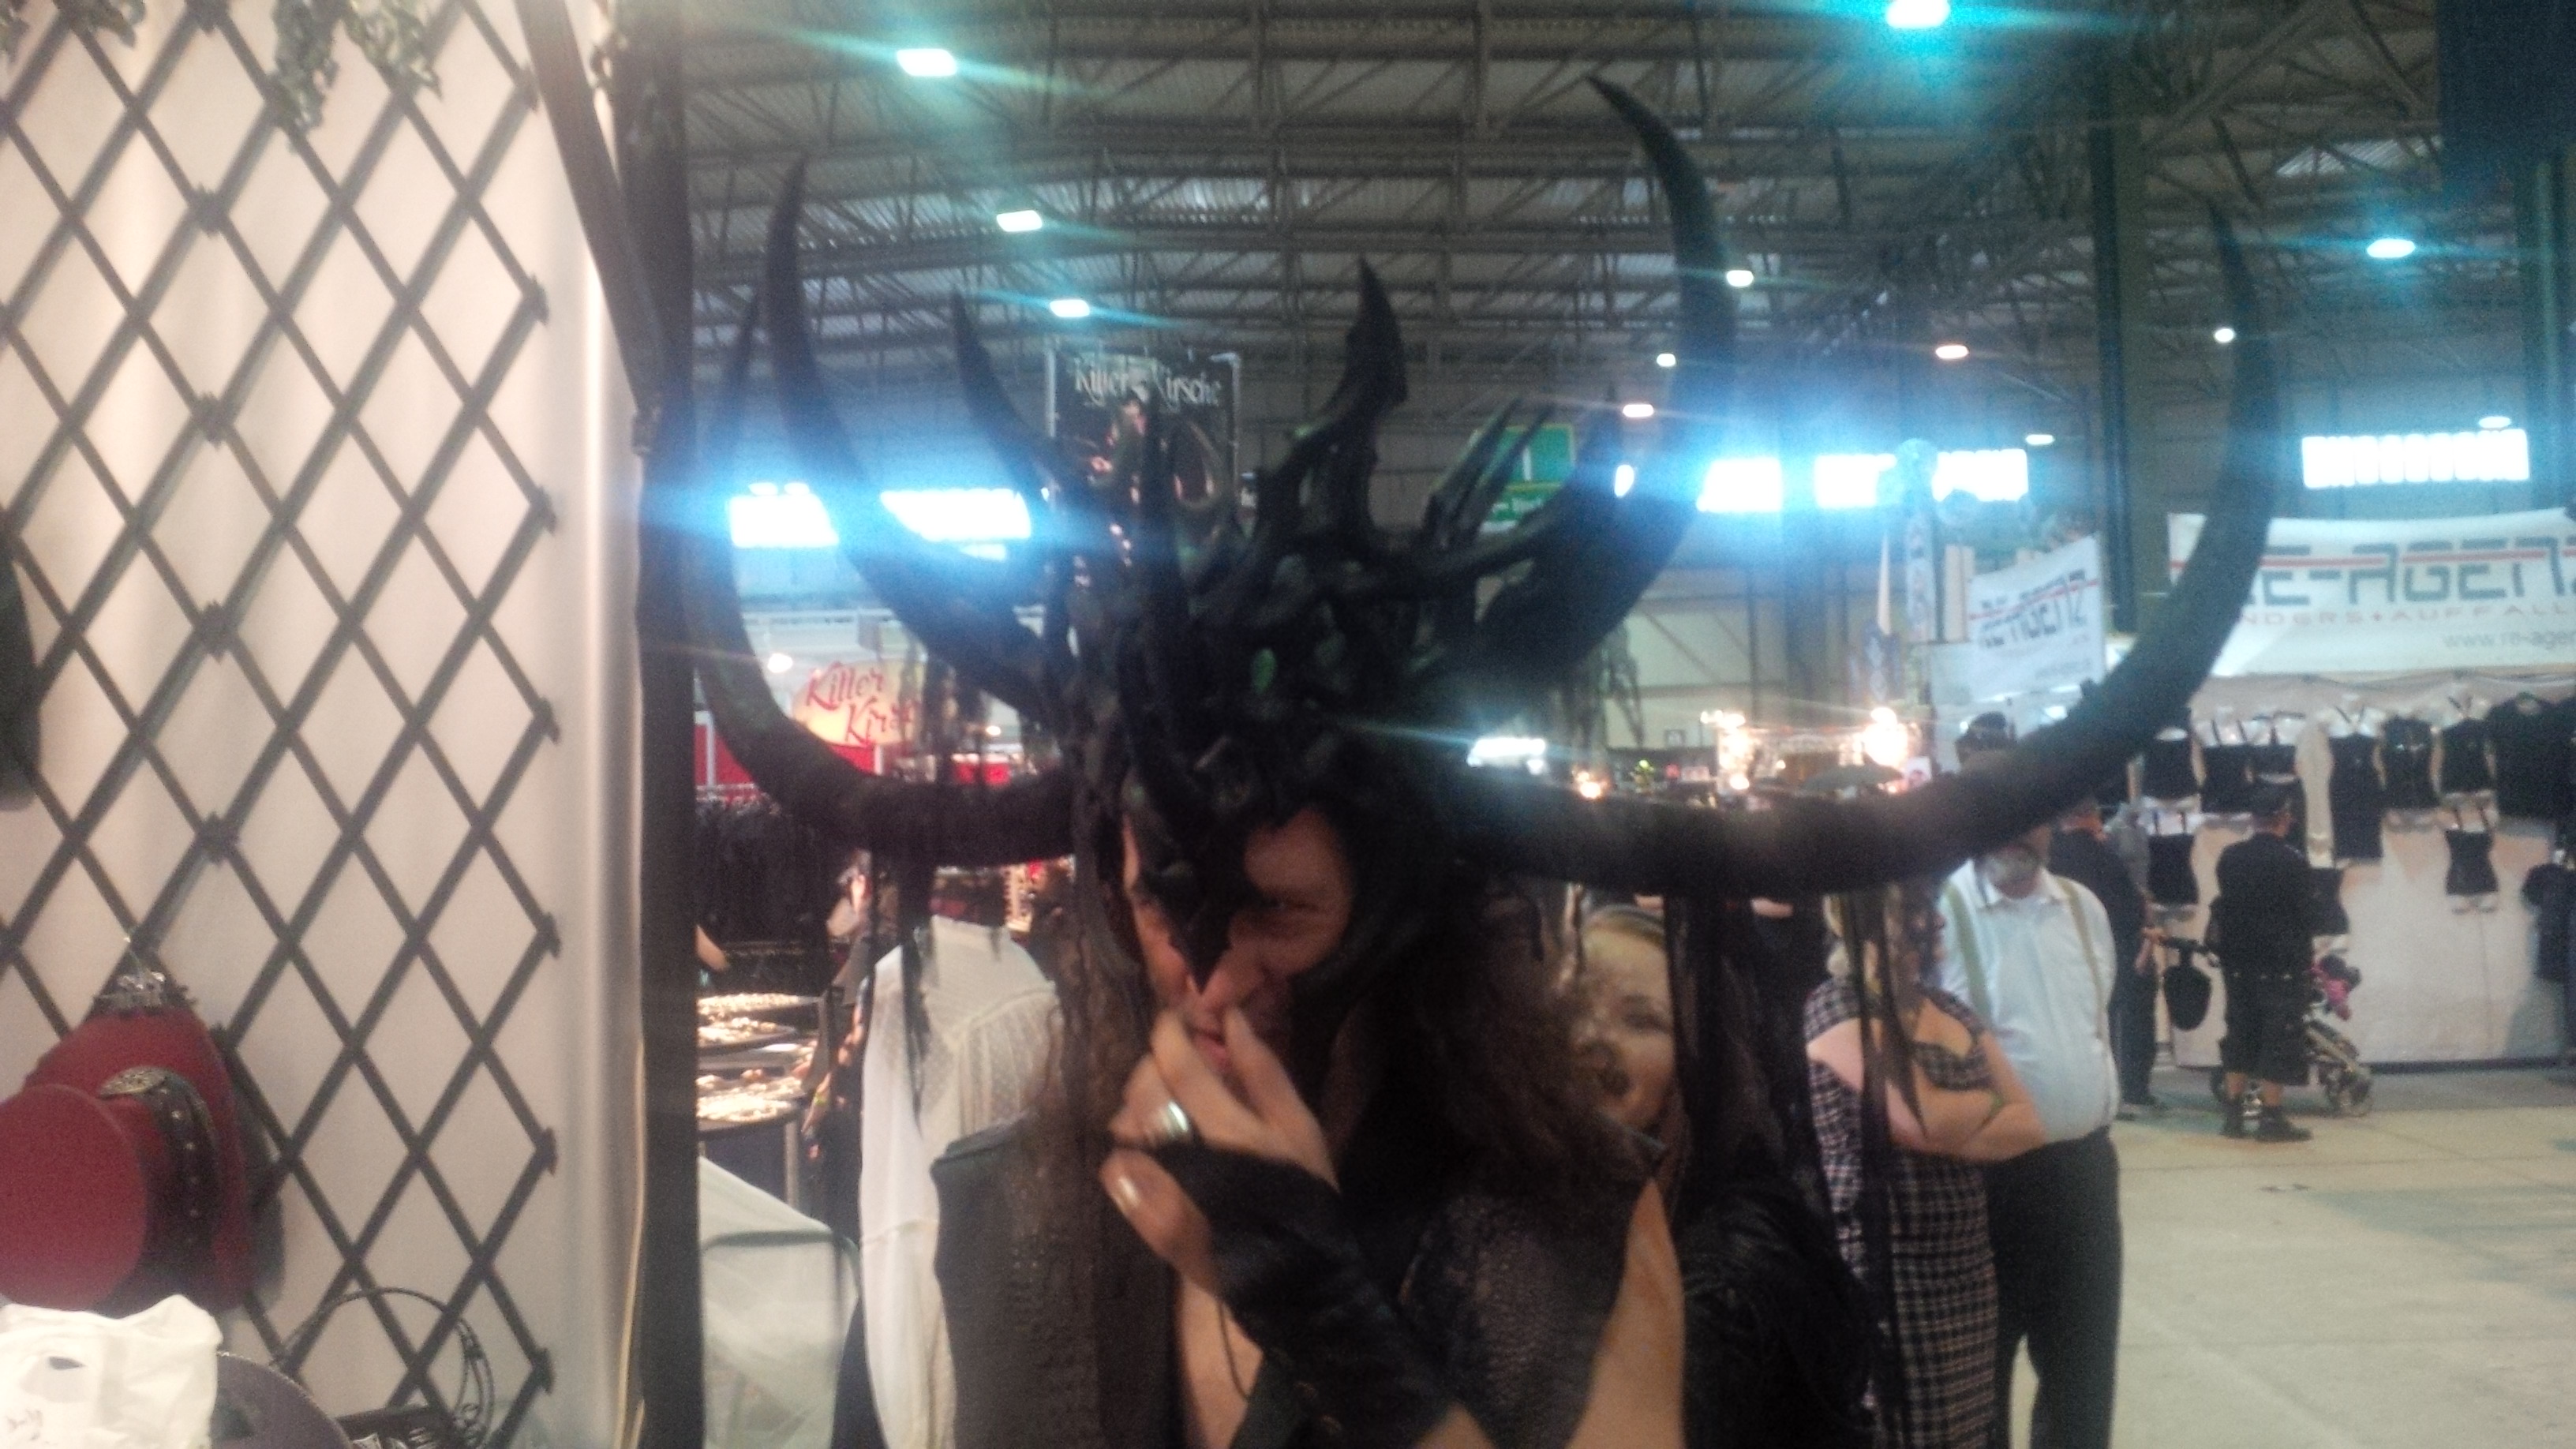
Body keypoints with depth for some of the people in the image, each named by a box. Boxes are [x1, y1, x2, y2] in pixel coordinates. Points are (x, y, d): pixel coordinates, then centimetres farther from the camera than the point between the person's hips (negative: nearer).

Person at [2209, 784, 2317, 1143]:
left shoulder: (2229, 857, 4)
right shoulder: (2292, 861, -13)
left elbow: (2222, 907, 8)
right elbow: (2303, 913, -9)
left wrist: (2228, 949, 15)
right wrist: (2306, 955, 6)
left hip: (2238, 961, 6)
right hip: (2280, 962, -6)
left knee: (2240, 1032, 13)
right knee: (2280, 1036, -1)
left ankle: (2235, 1113, 14)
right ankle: (2271, 1117, -2)